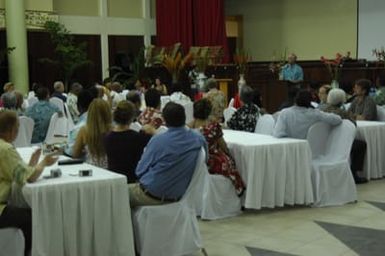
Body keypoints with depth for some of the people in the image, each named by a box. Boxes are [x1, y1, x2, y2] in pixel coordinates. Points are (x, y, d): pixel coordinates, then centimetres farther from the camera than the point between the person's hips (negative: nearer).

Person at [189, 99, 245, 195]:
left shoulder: (189, 126, -12)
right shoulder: (214, 125, -19)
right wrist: (228, 153, 15)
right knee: (229, 160, 23)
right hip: (211, 164, -4)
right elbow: (222, 145, -5)